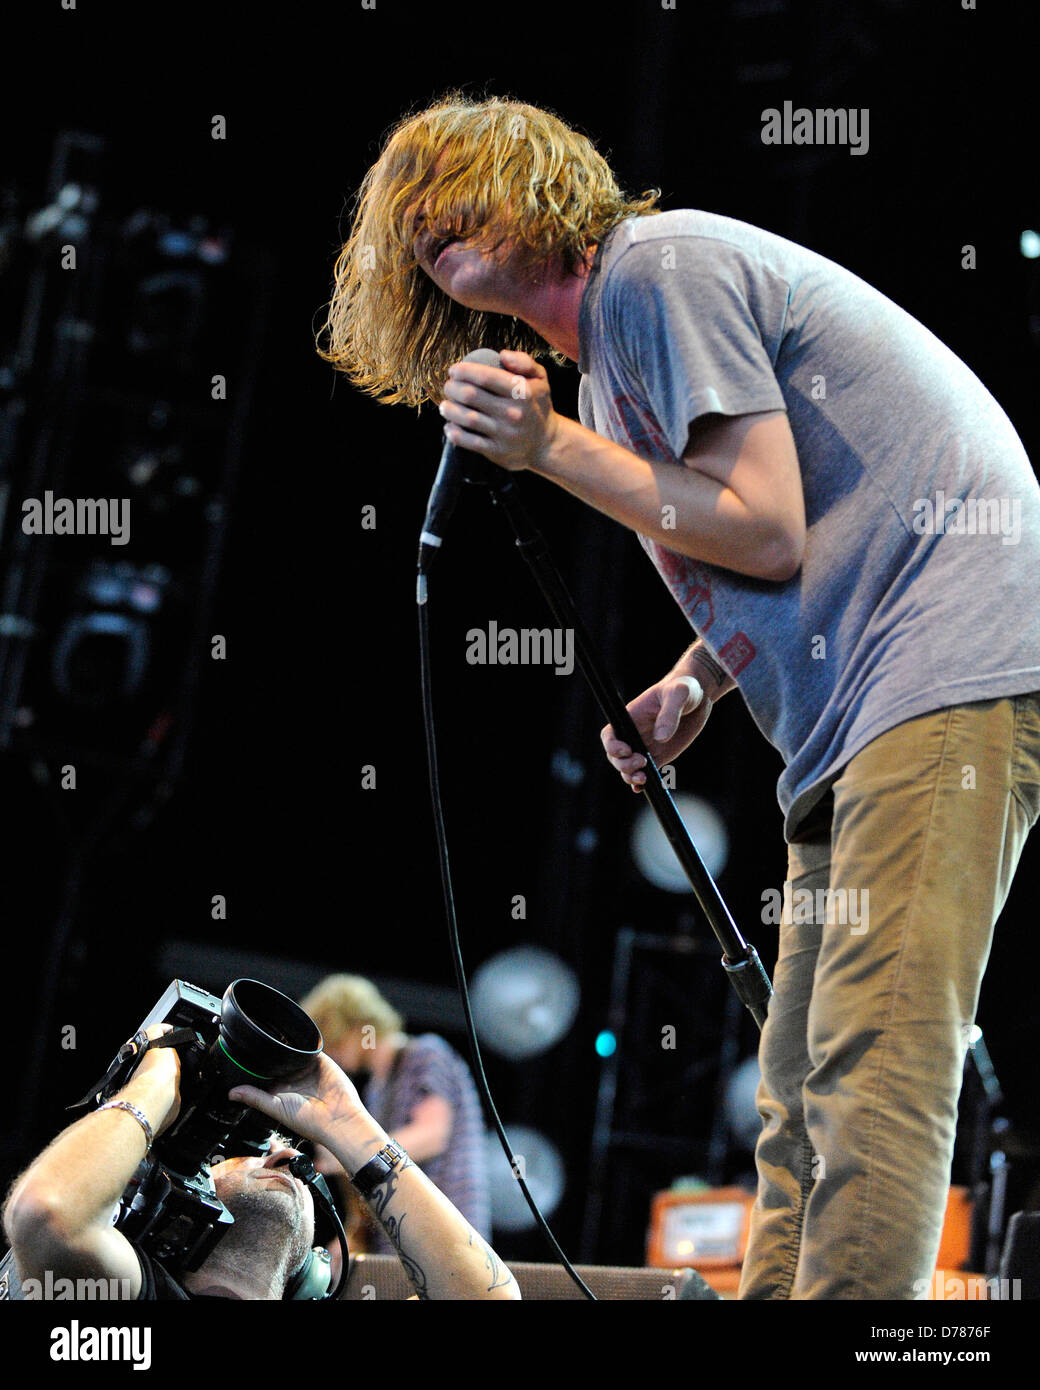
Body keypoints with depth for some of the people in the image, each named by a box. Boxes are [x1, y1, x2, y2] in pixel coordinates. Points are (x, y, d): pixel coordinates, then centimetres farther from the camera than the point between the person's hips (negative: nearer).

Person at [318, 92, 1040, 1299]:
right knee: (800, 1091, 6)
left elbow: (768, 529, -13)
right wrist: (696, 680, 9)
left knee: (874, 1058, -19)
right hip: (852, 709, 10)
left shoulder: (659, 264, -7)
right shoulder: (605, 346, 22)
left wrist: (552, 450, -8)